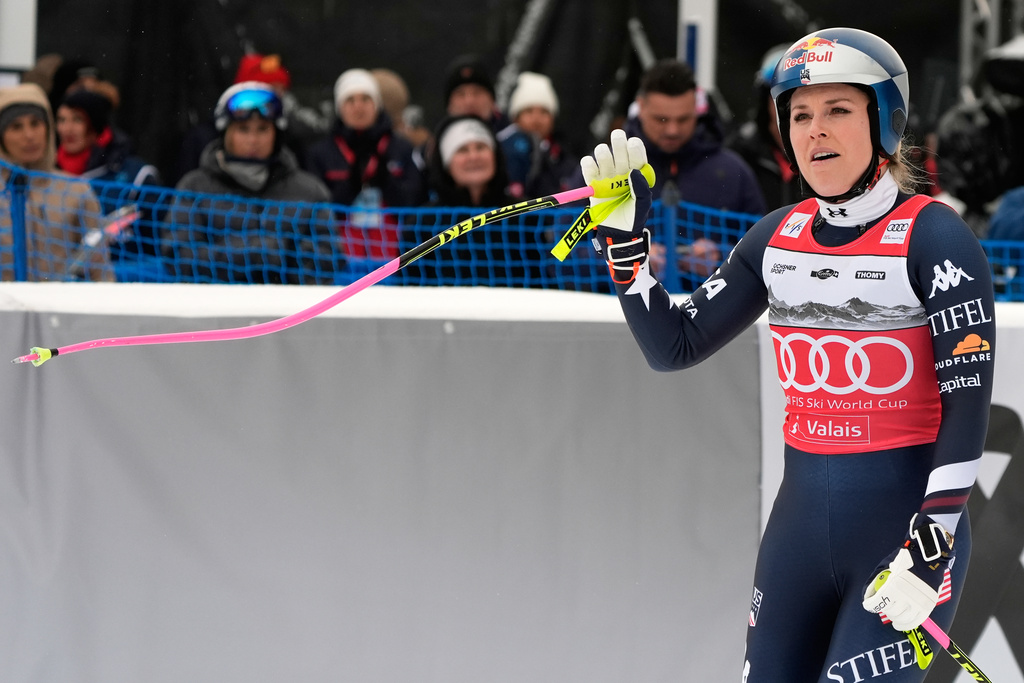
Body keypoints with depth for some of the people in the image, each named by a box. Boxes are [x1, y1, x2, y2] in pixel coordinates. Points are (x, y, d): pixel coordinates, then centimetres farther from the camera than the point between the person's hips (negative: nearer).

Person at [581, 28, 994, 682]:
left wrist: (930, 552, -19)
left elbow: (968, 405, -13)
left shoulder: (934, 236, -10)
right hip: (799, 523, 6)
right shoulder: (778, 236, 7)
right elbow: (673, 346, 10)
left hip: (908, 523, -6)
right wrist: (624, 228, 0)